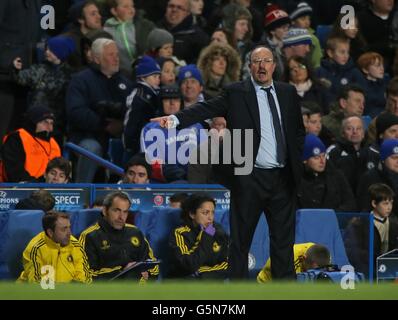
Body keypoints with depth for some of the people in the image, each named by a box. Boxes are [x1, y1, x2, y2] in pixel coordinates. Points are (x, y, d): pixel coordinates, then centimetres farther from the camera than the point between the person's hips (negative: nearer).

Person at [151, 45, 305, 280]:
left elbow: (299, 130, 21)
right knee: (241, 240, 0)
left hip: (283, 178, 4)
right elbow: (207, 109, -13)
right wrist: (175, 119, -29)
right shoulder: (236, 93, -1)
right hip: (250, 179, -4)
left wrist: (296, 161, 9)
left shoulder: (288, 92, 12)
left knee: (284, 240, 7)